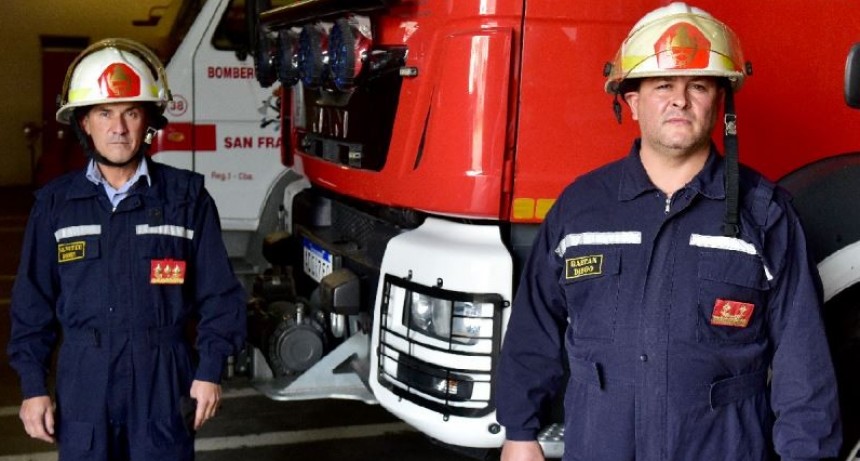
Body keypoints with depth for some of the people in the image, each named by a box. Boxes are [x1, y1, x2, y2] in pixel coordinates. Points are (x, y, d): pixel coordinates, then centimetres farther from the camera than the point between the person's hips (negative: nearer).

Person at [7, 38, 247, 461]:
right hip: (83, 384, 1)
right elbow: (33, 303, 6)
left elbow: (217, 294, 0)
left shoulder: (187, 196, -1)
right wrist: (33, 386, 3)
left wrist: (210, 371, -5)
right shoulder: (55, 203, 3)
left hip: (164, 383, -1)